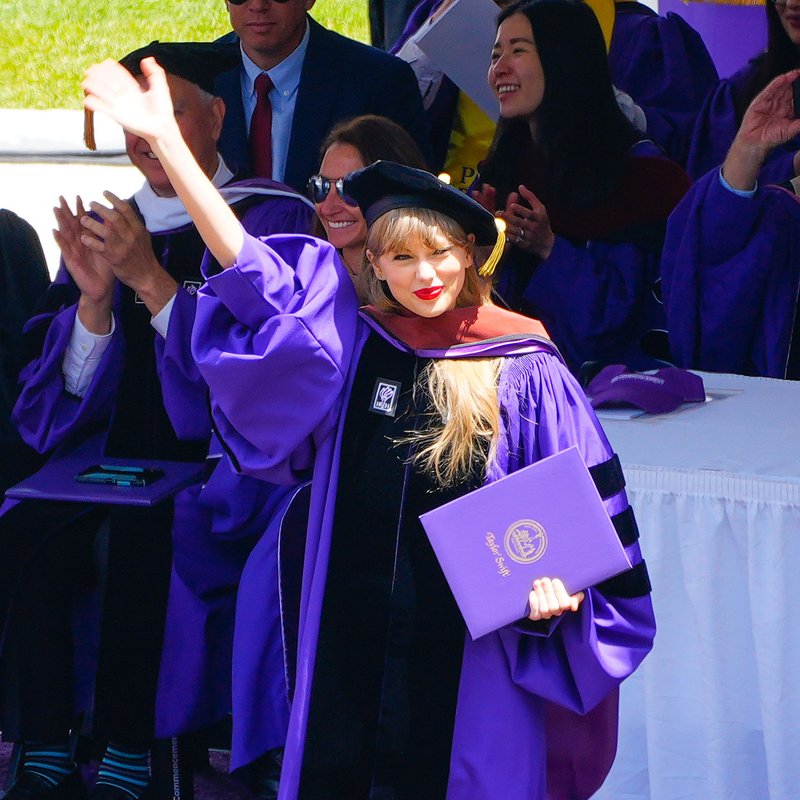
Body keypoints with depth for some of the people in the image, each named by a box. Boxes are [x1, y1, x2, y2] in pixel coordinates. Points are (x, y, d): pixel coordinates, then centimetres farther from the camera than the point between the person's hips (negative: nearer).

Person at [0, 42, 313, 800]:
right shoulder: (102, 228, 15)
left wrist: (150, 278, -19)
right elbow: (68, 386, 7)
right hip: (111, 452, 4)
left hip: (219, 454, -4)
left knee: (139, 537, -33)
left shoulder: (273, 219, 2)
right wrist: (94, 296, -13)